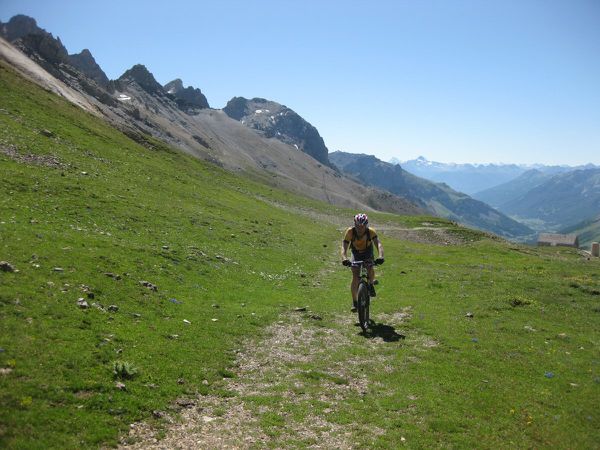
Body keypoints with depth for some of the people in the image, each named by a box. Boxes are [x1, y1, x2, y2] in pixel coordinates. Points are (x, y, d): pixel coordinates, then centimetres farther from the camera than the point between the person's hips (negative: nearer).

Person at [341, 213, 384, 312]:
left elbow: (378, 244, -43)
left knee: (370, 269, -25)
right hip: (356, 253, 0)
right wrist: (344, 258, -55)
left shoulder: (371, 231, -32)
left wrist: (380, 256, -61)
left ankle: (371, 285, 8)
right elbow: (344, 247, -36)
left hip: (368, 252, 0)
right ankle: (354, 302, -2)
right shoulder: (350, 232, -31)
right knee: (355, 277, -13)